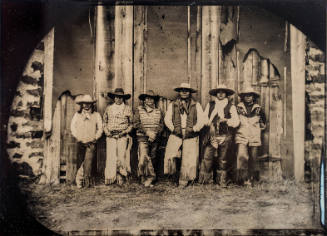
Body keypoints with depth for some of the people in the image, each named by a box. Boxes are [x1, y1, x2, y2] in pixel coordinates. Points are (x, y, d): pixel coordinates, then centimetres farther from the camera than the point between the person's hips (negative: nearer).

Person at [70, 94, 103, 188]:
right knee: (79, 162, 0)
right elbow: (72, 127, 8)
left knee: (88, 161, -15)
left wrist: (94, 139, -2)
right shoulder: (77, 115, 12)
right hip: (80, 142, 1)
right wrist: (79, 139, -2)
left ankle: (87, 180, -14)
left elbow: (100, 129, 11)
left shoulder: (96, 115, 12)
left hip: (91, 142, -1)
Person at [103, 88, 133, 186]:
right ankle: (110, 178, 0)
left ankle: (121, 178, 0)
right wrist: (106, 131, 2)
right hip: (111, 137, 1)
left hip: (123, 137, -1)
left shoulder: (128, 109, 10)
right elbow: (104, 122, 19)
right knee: (110, 157, -6)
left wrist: (125, 131, -4)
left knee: (122, 156, -8)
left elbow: (131, 124, 11)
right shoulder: (108, 108, 15)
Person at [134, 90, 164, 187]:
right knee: (143, 158, -15)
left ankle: (148, 179, 14)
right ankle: (151, 176, 0)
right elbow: (136, 124, -2)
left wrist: (155, 133, -10)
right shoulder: (139, 110, 6)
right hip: (143, 137, -2)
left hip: (155, 138, 2)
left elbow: (161, 125, 8)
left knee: (152, 158, 4)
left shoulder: (158, 111, 12)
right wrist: (147, 132, -12)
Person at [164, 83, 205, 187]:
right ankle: (177, 175, 5)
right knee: (171, 155, -19)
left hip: (191, 136, 0)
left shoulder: (196, 105, 12)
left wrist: (193, 129, -9)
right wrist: (174, 129, -7)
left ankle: (183, 183, 9)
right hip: (176, 134, 0)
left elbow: (201, 120, 5)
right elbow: (167, 119, 8)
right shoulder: (172, 105, 15)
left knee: (189, 159, -4)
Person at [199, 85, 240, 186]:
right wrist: (208, 123, -7)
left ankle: (221, 181, 16)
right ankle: (204, 179, 4)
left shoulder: (231, 106, 7)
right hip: (211, 135, 1)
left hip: (225, 136, -1)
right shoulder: (210, 105, 13)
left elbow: (236, 121, 1)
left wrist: (226, 120, -15)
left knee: (222, 159, 5)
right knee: (207, 157, -7)